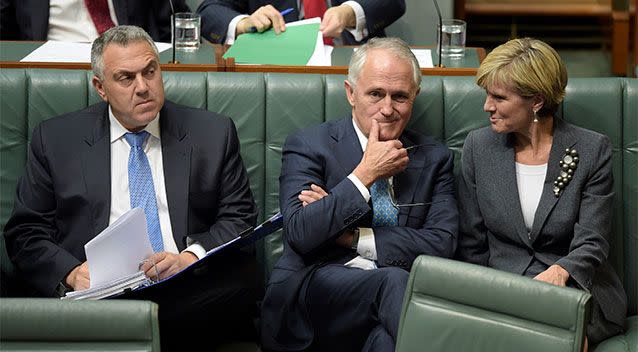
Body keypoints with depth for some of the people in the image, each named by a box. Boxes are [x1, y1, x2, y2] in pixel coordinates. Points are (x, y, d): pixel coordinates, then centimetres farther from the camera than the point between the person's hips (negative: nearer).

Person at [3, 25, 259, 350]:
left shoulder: (213, 134, 15)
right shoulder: (55, 140, 14)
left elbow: (239, 220, 10)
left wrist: (191, 257, -12)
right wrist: (71, 272, -10)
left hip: (188, 294, 4)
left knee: (240, 285, -32)